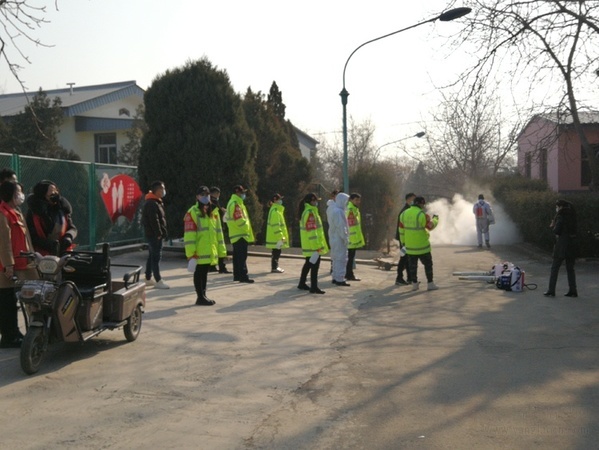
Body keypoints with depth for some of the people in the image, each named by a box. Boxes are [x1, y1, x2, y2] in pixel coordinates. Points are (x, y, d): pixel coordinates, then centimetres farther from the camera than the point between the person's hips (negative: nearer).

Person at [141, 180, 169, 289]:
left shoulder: (156, 202, 18)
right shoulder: (152, 204, -17)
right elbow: (154, 221, -22)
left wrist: (162, 233, 17)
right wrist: (159, 234, -21)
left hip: (154, 235, 11)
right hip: (154, 235, -11)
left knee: (152, 256, 16)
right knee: (156, 257, -8)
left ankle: (148, 279, 26)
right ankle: (158, 281, -5)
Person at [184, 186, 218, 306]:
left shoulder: (212, 212, 14)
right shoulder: (192, 212, -10)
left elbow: (216, 232, 19)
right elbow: (189, 235, -15)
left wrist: (218, 249, 16)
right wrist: (191, 253, -19)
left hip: (210, 251, 7)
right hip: (198, 253, -7)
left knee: (205, 273, 16)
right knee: (199, 274, 2)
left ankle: (203, 296, 25)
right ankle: (200, 297, 10)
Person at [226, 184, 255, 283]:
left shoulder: (232, 203, 19)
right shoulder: (236, 204, -15)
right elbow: (239, 220, -22)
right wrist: (247, 227, -6)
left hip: (236, 235, 11)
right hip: (240, 234, -11)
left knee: (237, 256, 14)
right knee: (242, 256, -11)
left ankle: (237, 275, 19)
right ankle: (243, 276, -12)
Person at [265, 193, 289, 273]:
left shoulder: (277, 209, 16)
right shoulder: (275, 211, -16)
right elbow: (275, 225, -22)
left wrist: (281, 235, 21)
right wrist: (280, 236, -23)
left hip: (277, 237, 10)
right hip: (276, 237, -10)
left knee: (277, 252, 14)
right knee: (276, 252, -5)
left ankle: (275, 267, 21)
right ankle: (274, 268, 0)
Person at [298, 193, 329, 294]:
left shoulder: (307, 211, 15)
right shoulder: (310, 212, -18)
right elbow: (311, 231, -23)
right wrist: (316, 246, -23)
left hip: (308, 244, 10)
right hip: (313, 244, -10)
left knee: (309, 263, 18)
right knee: (315, 264, -5)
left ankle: (302, 284, 26)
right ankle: (314, 287, -1)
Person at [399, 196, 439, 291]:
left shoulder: (404, 214, 1)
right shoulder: (422, 215, -18)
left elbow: (401, 229, 6)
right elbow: (431, 226, -6)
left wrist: (403, 242, 16)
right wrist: (435, 219, 14)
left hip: (410, 244, 5)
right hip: (422, 244, -5)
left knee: (413, 264, 13)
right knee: (428, 264, 8)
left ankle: (414, 284, 16)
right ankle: (430, 284, 10)